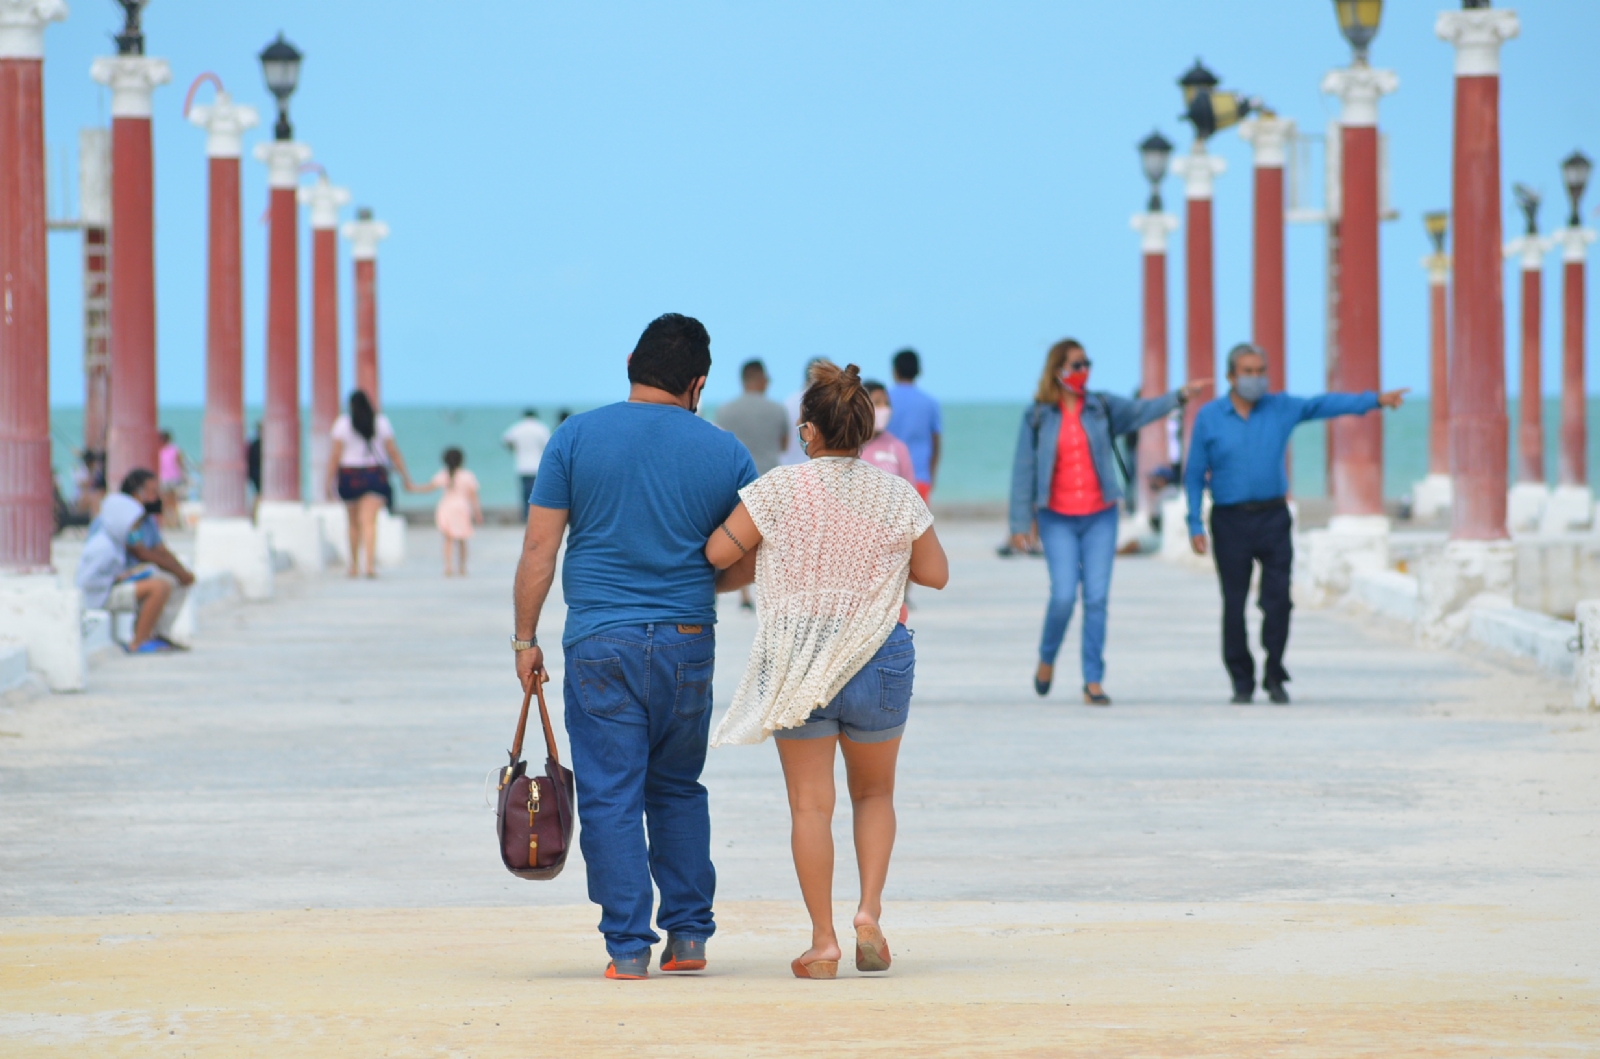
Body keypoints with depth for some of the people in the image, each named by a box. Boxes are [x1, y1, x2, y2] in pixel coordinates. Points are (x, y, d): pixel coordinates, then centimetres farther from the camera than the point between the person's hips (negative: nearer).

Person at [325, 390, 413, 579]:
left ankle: (354, 565, 23)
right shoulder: (381, 422, 3)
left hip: (350, 477, 0)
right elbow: (393, 451, 4)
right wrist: (405, 476, 11)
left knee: (354, 523, 15)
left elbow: (336, 454, -5)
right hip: (375, 476, 0)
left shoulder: (342, 423, -1)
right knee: (369, 521, -8)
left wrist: (330, 481, -2)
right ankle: (370, 563, -25)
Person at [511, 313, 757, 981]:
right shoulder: (725, 453, 2)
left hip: (599, 644, -2)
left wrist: (525, 637, 4)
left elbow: (539, 548, -3)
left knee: (610, 797, 0)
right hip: (688, 643, 2)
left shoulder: (577, 437, -2)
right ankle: (688, 935, 16)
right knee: (678, 790, 17)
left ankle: (628, 946, -3)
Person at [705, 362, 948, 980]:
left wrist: (754, 567, 14)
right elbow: (935, 574, 4)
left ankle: (823, 942, 2)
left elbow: (717, 553, -6)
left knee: (810, 805, 4)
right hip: (880, 661, 2)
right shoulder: (898, 497, -4)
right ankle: (870, 910, 1)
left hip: (796, 663, -2)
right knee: (874, 793, 20)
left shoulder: (779, 490, -9)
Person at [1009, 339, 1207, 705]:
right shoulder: (1037, 417, 0)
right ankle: (1046, 659, 18)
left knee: (1097, 598, -3)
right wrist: (1021, 523, -2)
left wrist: (1179, 396, -27)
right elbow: (1023, 471, 1)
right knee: (1064, 595, -10)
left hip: (1099, 517, 2)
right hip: (1057, 520, -2)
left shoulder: (1102, 407, 5)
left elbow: (1141, 411, -9)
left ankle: (1093, 681, 2)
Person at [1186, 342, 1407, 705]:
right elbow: (1194, 475, 2)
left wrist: (1375, 400, -16)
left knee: (1278, 600, -6)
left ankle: (1274, 677, 9)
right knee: (1234, 604, 0)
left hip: (1272, 517, 1)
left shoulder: (1281, 409, 6)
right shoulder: (1209, 417, 1)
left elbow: (1324, 405, -3)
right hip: (1230, 521, -1)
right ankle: (1242, 682, 11)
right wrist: (1195, 526, -5)